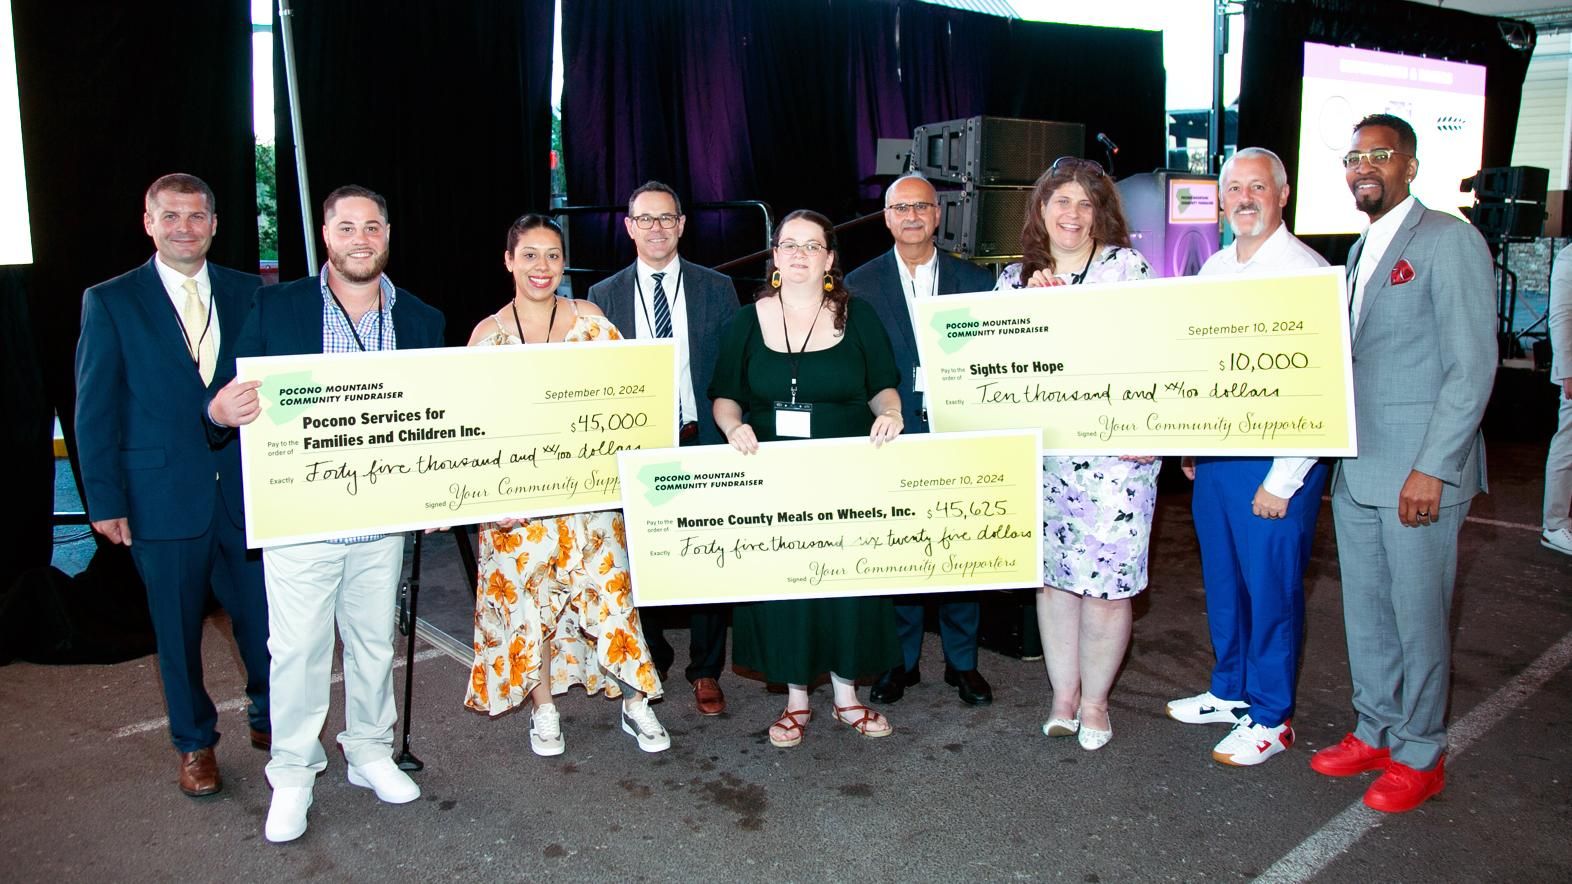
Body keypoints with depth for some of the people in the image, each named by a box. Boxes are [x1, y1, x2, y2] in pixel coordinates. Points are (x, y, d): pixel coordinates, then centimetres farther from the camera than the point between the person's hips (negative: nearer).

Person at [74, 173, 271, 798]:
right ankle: (194, 742, 30)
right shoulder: (110, 302, 0)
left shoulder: (248, 294, 5)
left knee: (264, 617, 8)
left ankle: (269, 718, 31)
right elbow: (95, 410, 0)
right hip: (164, 499, -1)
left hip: (247, 490, 2)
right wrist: (104, 501, -4)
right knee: (177, 630, 11)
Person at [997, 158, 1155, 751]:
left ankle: (1095, 700, 19)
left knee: (1105, 583, 0)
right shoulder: (1015, 279, 11)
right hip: (1039, 455, 4)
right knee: (1051, 575, 10)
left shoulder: (1127, 267, 0)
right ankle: (1063, 694, 26)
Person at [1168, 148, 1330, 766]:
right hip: (1215, 454, 7)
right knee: (1222, 582, 17)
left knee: (1272, 589, 3)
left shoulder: (1307, 273, -13)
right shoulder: (1213, 269, 10)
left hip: (1276, 460, -7)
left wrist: (1282, 481, -18)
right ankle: (1230, 692, 34)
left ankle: (1271, 717, 19)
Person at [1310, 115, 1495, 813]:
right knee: (1365, 612, 15)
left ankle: (1419, 754, 19)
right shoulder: (1362, 250, 17)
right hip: (1356, 472, 7)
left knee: (1418, 617, 4)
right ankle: (1374, 730, 30)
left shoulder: (1449, 241, -8)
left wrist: (1432, 468, -18)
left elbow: (1472, 367, -14)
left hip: (1420, 473, -7)